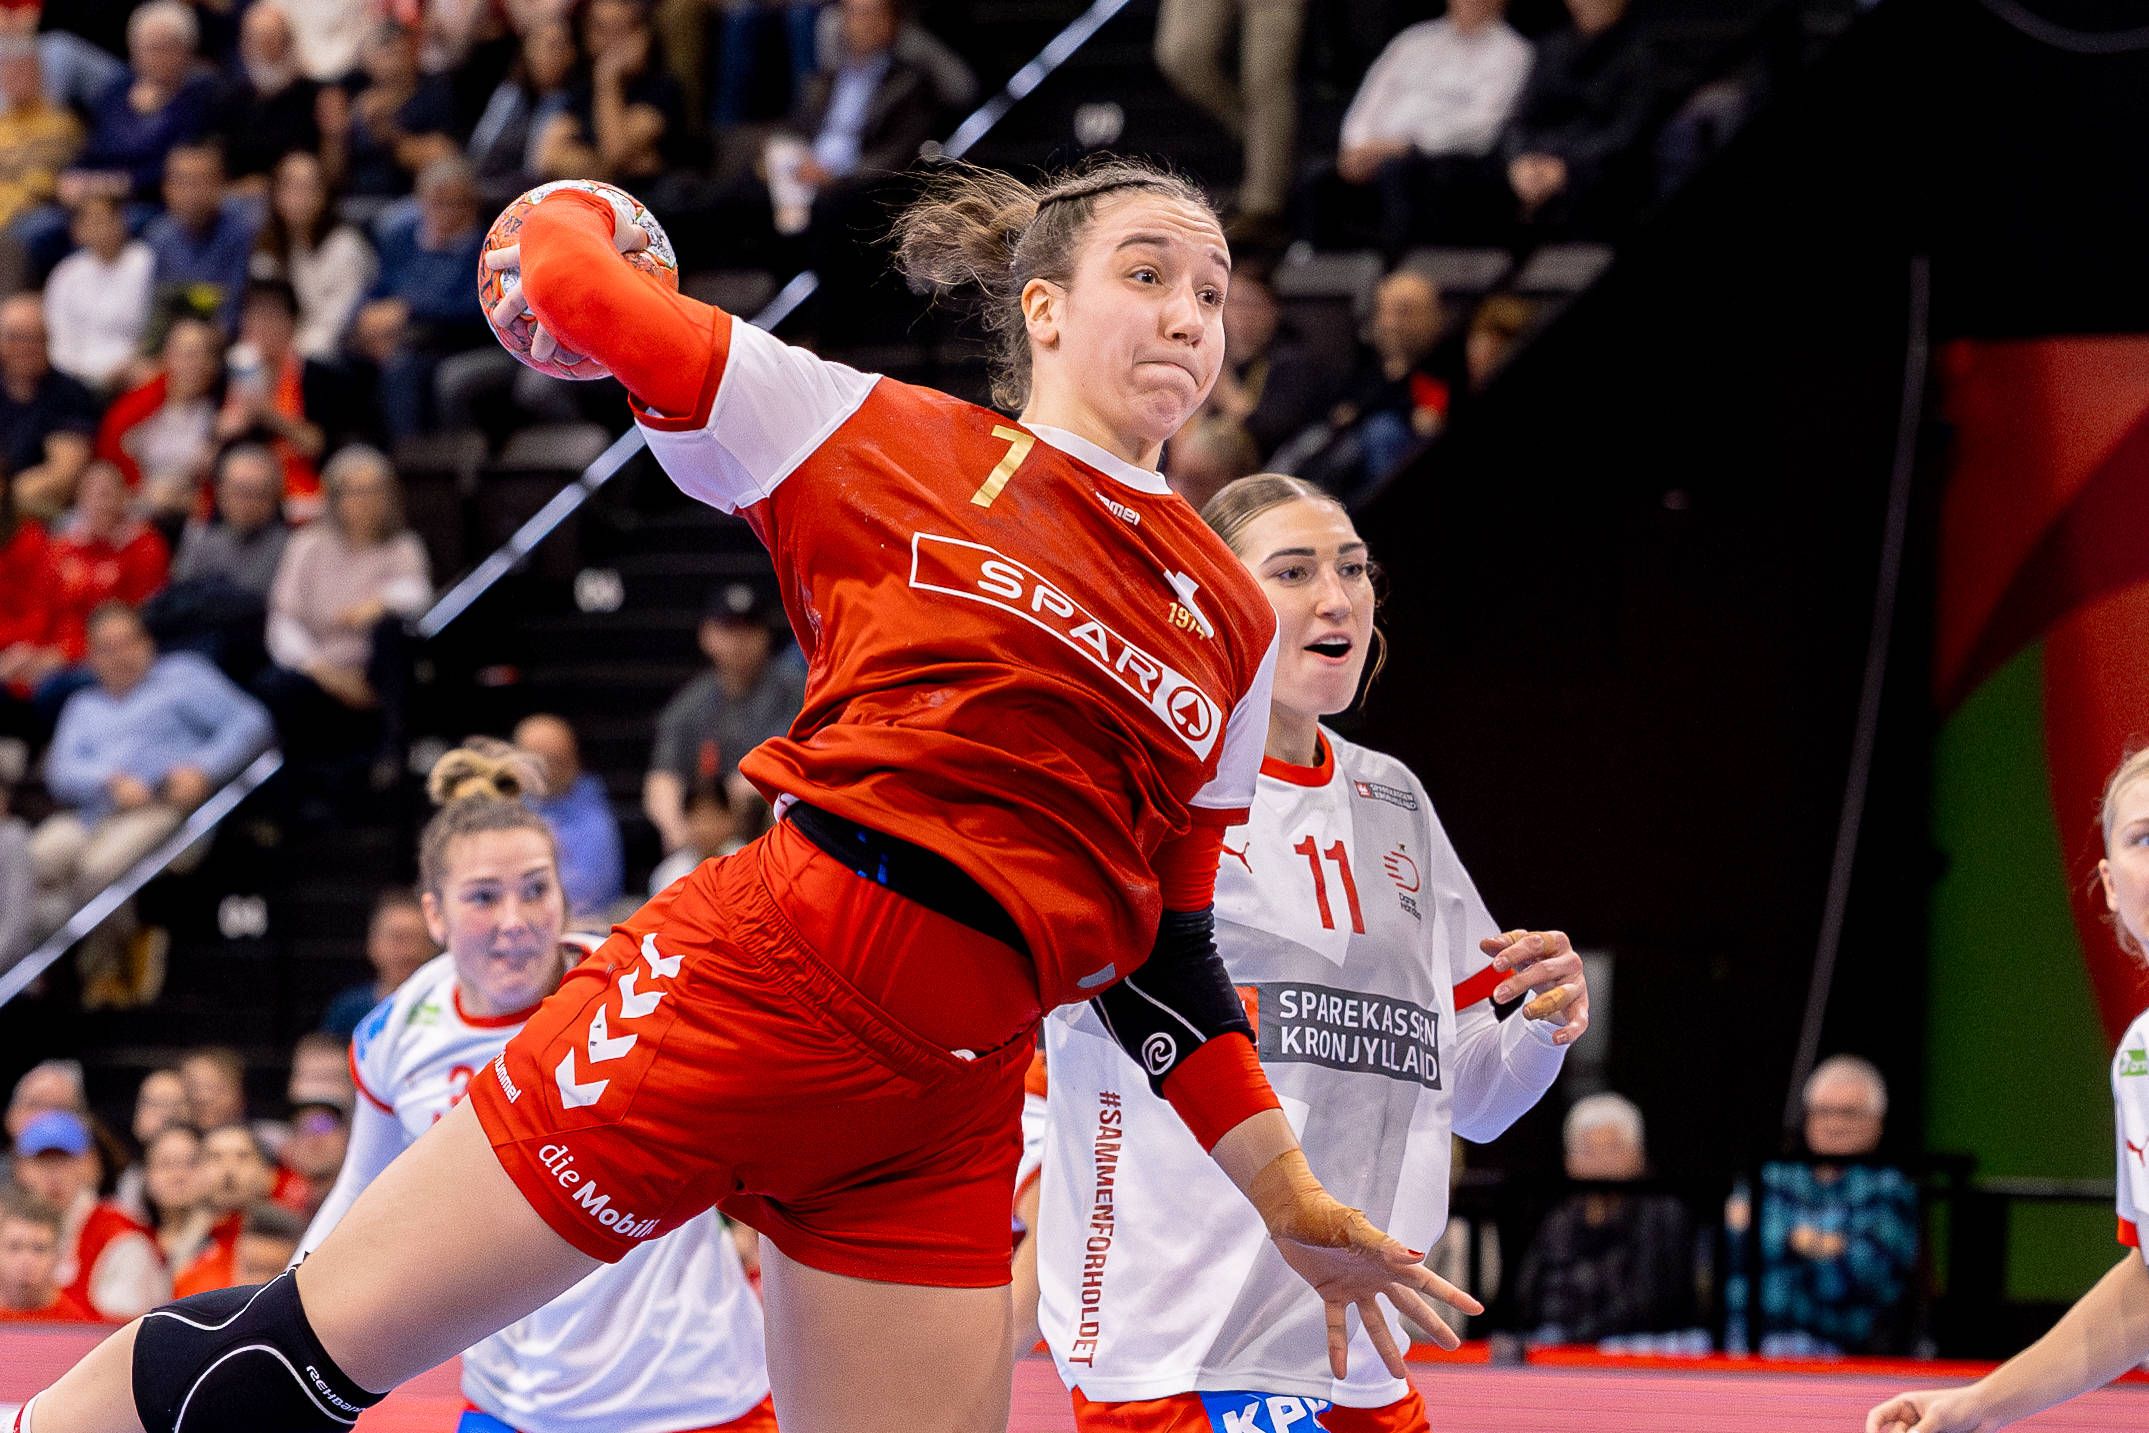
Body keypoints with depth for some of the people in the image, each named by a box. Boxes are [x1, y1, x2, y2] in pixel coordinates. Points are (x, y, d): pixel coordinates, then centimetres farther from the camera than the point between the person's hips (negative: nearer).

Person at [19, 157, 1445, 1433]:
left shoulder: (1233, 629, 16)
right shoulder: (881, 437, 5)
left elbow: (1161, 947, 21)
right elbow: (564, 275, 5)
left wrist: (1285, 1190, 18)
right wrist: (574, 225, 27)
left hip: (951, 1102, 4)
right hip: (763, 969, -4)